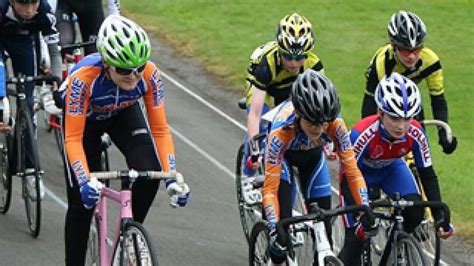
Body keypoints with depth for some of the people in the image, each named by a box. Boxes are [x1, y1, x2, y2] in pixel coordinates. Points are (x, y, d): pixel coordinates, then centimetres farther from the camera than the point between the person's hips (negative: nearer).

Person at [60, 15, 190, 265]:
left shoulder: (149, 75, -33)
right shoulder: (83, 78, -40)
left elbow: (160, 129, -25)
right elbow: (73, 139, -36)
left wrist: (172, 177, -36)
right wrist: (85, 181, -50)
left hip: (124, 113, 2)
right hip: (84, 117, -2)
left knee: (149, 173, -22)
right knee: (83, 200, -6)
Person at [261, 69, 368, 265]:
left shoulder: (335, 124, -37)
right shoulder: (280, 131, -44)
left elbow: (352, 171, -30)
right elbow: (270, 189, -41)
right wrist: (274, 232, -52)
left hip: (312, 155, 2)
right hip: (283, 154, -2)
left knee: (323, 228, -3)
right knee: (283, 218, -23)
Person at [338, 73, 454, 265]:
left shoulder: (416, 134, -30)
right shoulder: (363, 135, -41)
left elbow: (427, 175, -18)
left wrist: (440, 217, -24)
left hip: (390, 169, 3)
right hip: (359, 172, -3)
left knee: (415, 213, -21)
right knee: (356, 238, -12)